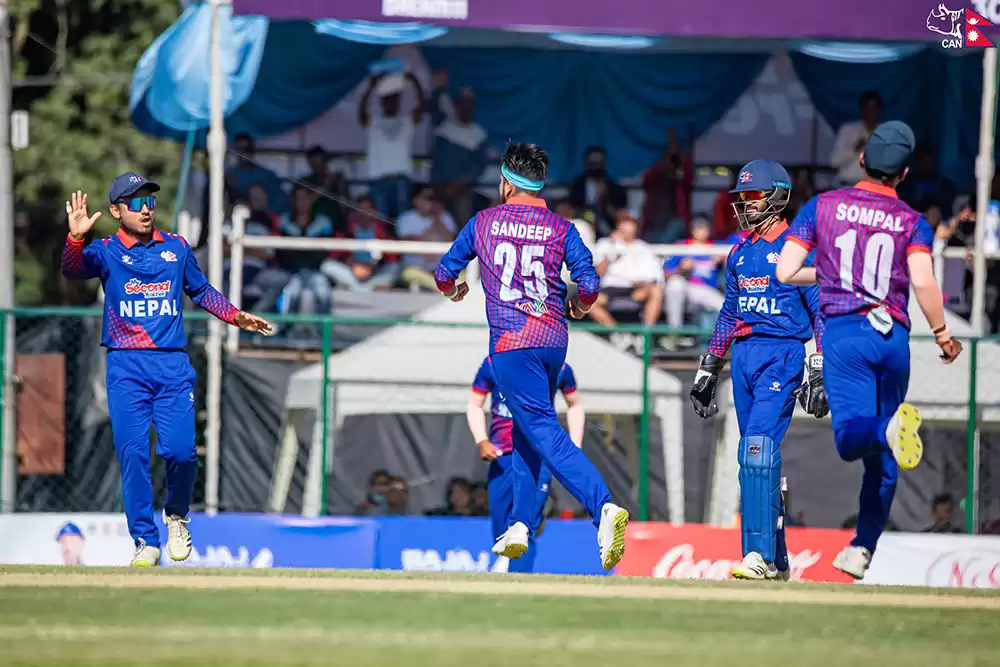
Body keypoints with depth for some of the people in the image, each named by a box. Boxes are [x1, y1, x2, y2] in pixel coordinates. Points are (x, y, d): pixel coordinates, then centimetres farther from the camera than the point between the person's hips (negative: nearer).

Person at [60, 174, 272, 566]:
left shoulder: (176, 248, 13)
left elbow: (201, 291, 26)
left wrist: (236, 316, 14)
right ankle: (146, 541, 1)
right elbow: (75, 270, -17)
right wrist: (76, 238, -36)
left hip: (173, 364, 1)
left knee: (180, 449, -12)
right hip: (126, 367, -1)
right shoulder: (106, 252, 3)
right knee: (132, 453, -8)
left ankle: (176, 515, 17)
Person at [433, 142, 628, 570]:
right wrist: (580, 305, 17)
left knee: (544, 432, -13)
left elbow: (445, 273, 14)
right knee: (526, 429, 22)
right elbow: (588, 282, -6)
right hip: (555, 340, 4)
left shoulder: (484, 222, 5)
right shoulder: (561, 228, 6)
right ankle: (520, 525, 19)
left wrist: (452, 291, 37)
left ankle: (604, 506, -32)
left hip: (511, 341, -4)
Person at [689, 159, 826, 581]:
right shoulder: (740, 252, 17)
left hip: (782, 353, -7)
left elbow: (822, 310, -7)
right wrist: (708, 370, 22)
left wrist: (819, 372, -13)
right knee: (756, 456, 7)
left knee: (759, 448, -19)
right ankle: (777, 560, 13)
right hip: (743, 354, 7)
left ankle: (760, 554, -23)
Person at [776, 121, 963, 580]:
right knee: (881, 458, 14)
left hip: (845, 331, -2)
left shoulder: (822, 206, 9)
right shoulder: (912, 222, 8)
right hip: (894, 336, 2)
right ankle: (863, 549, 16)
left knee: (851, 439, -18)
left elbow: (785, 272, 5)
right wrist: (943, 335, 5)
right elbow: (923, 283, -8)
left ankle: (890, 429, -52)